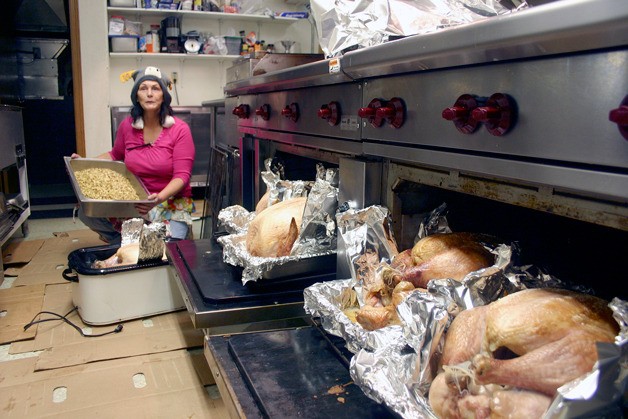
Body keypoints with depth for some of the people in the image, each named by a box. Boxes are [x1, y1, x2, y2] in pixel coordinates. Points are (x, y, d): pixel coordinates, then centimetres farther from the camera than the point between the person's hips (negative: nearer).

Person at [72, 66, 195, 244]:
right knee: (86, 212, -13)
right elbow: (115, 155, 21)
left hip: (172, 202, -4)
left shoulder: (180, 129, -12)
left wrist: (160, 198, -33)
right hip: (135, 201, 4)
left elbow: (182, 176, -16)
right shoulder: (127, 126, 0)